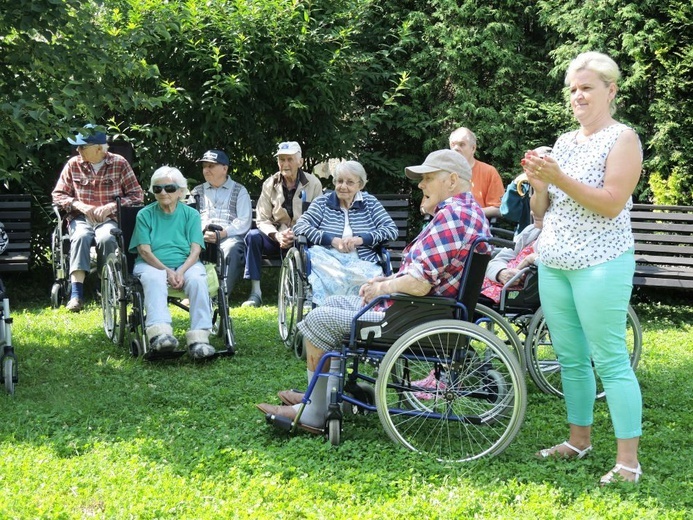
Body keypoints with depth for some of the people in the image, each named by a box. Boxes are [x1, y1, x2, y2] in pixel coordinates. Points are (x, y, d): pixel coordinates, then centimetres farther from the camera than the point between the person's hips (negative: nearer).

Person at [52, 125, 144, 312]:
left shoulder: (119, 163, 0)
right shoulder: (73, 164, 5)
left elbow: (137, 195, 2)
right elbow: (57, 195, 9)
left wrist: (112, 206, -13)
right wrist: (78, 205, -10)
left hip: (109, 219, -1)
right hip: (81, 218, 1)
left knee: (106, 238, -36)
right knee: (81, 237, -34)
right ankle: (76, 294, -40)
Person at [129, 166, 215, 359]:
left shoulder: (191, 214, 12)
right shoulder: (145, 214, 9)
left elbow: (195, 249, 2)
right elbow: (145, 250, -1)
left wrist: (182, 271, -18)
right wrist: (166, 271, -17)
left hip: (186, 263, 1)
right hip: (152, 264, -1)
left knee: (197, 279, -32)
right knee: (154, 279, -36)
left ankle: (199, 338, -41)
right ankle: (159, 333, -54)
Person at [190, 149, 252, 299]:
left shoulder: (239, 191, 17)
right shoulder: (197, 191, 28)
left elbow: (244, 222, 3)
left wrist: (222, 234, -13)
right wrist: (202, 232, -8)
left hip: (229, 236, -2)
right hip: (202, 237, 2)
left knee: (232, 248, -39)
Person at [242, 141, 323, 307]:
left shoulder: (313, 184, -2)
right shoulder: (270, 184, 4)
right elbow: (262, 219, 1)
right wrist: (276, 235, -19)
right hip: (276, 237, 3)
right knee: (253, 236, -26)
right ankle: (255, 293, -25)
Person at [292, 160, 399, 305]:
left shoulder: (370, 202, 18)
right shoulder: (323, 202, 17)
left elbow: (392, 229, 8)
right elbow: (299, 226, 4)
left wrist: (361, 239, -9)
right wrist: (332, 240, -9)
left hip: (363, 263, 0)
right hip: (328, 259, 0)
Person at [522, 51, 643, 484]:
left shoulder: (622, 138, -5)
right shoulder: (564, 141, 14)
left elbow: (612, 203, -16)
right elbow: (542, 211, 16)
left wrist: (560, 178, -21)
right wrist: (538, 184, -4)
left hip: (600, 265, -7)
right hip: (554, 263, 7)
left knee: (610, 361, -6)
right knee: (570, 358, 13)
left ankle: (628, 460, -2)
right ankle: (579, 440, 26)